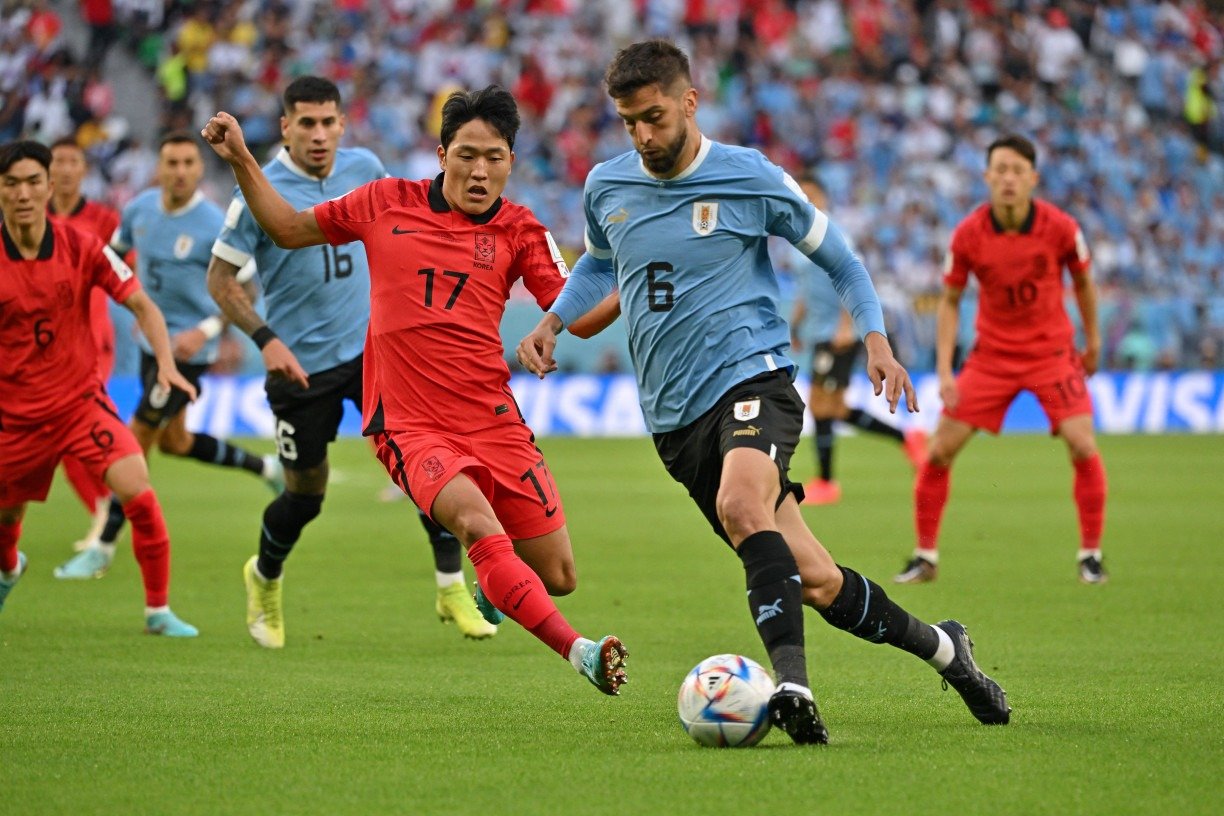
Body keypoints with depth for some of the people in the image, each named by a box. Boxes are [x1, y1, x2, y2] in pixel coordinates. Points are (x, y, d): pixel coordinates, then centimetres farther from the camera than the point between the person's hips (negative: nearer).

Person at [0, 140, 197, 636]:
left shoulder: (82, 248, -9)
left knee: (136, 487, -21)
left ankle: (158, 609, -7)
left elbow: (141, 305, -4)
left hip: (80, 399, -1)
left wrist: (166, 363, -18)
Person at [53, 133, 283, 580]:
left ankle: (103, 549, 1)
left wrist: (205, 331, -26)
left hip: (187, 346, -7)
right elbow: (115, 251, 18)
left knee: (138, 438, -7)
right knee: (173, 441, 18)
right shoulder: (140, 208, -2)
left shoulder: (214, 226, -19)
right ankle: (266, 468, 38)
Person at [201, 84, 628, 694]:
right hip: (411, 425, -2)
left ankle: (493, 592, 38)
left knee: (558, 577, 2)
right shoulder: (387, 203, 5)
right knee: (477, 523, -32)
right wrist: (241, 160, 10)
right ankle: (580, 652, -37)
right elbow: (289, 229, 18)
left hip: (494, 420, 3)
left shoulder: (518, 231, 5)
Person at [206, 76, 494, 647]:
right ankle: (265, 578, 38)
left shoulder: (364, 168, -1)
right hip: (300, 361, -3)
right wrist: (267, 339, -19)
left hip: (370, 343, 3)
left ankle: (451, 587, -6)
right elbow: (220, 278, -8)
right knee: (306, 494, 7)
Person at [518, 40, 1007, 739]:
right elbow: (600, 262, 30)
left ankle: (793, 682, -44)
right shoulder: (605, 188, 8)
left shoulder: (753, 179, -3)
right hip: (677, 418, 4)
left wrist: (876, 341, -5)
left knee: (741, 505, -37)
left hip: (752, 376, -4)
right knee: (813, 581, 0)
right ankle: (941, 647, 22)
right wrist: (552, 322, 13)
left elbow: (840, 259, 9)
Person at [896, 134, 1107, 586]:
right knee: (940, 450, -5)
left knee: (1083, 447, -15)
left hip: (1052, 352, -1)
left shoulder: (1060, 227, -14)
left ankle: (1090, 555, 2)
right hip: (991, 355, 1)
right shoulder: (968, 234, -13)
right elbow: (949, 302, -2)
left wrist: (1093, 338, 14)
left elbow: (1083, 281, 6)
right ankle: (925, 557, 9)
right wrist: (944, 372, -9)